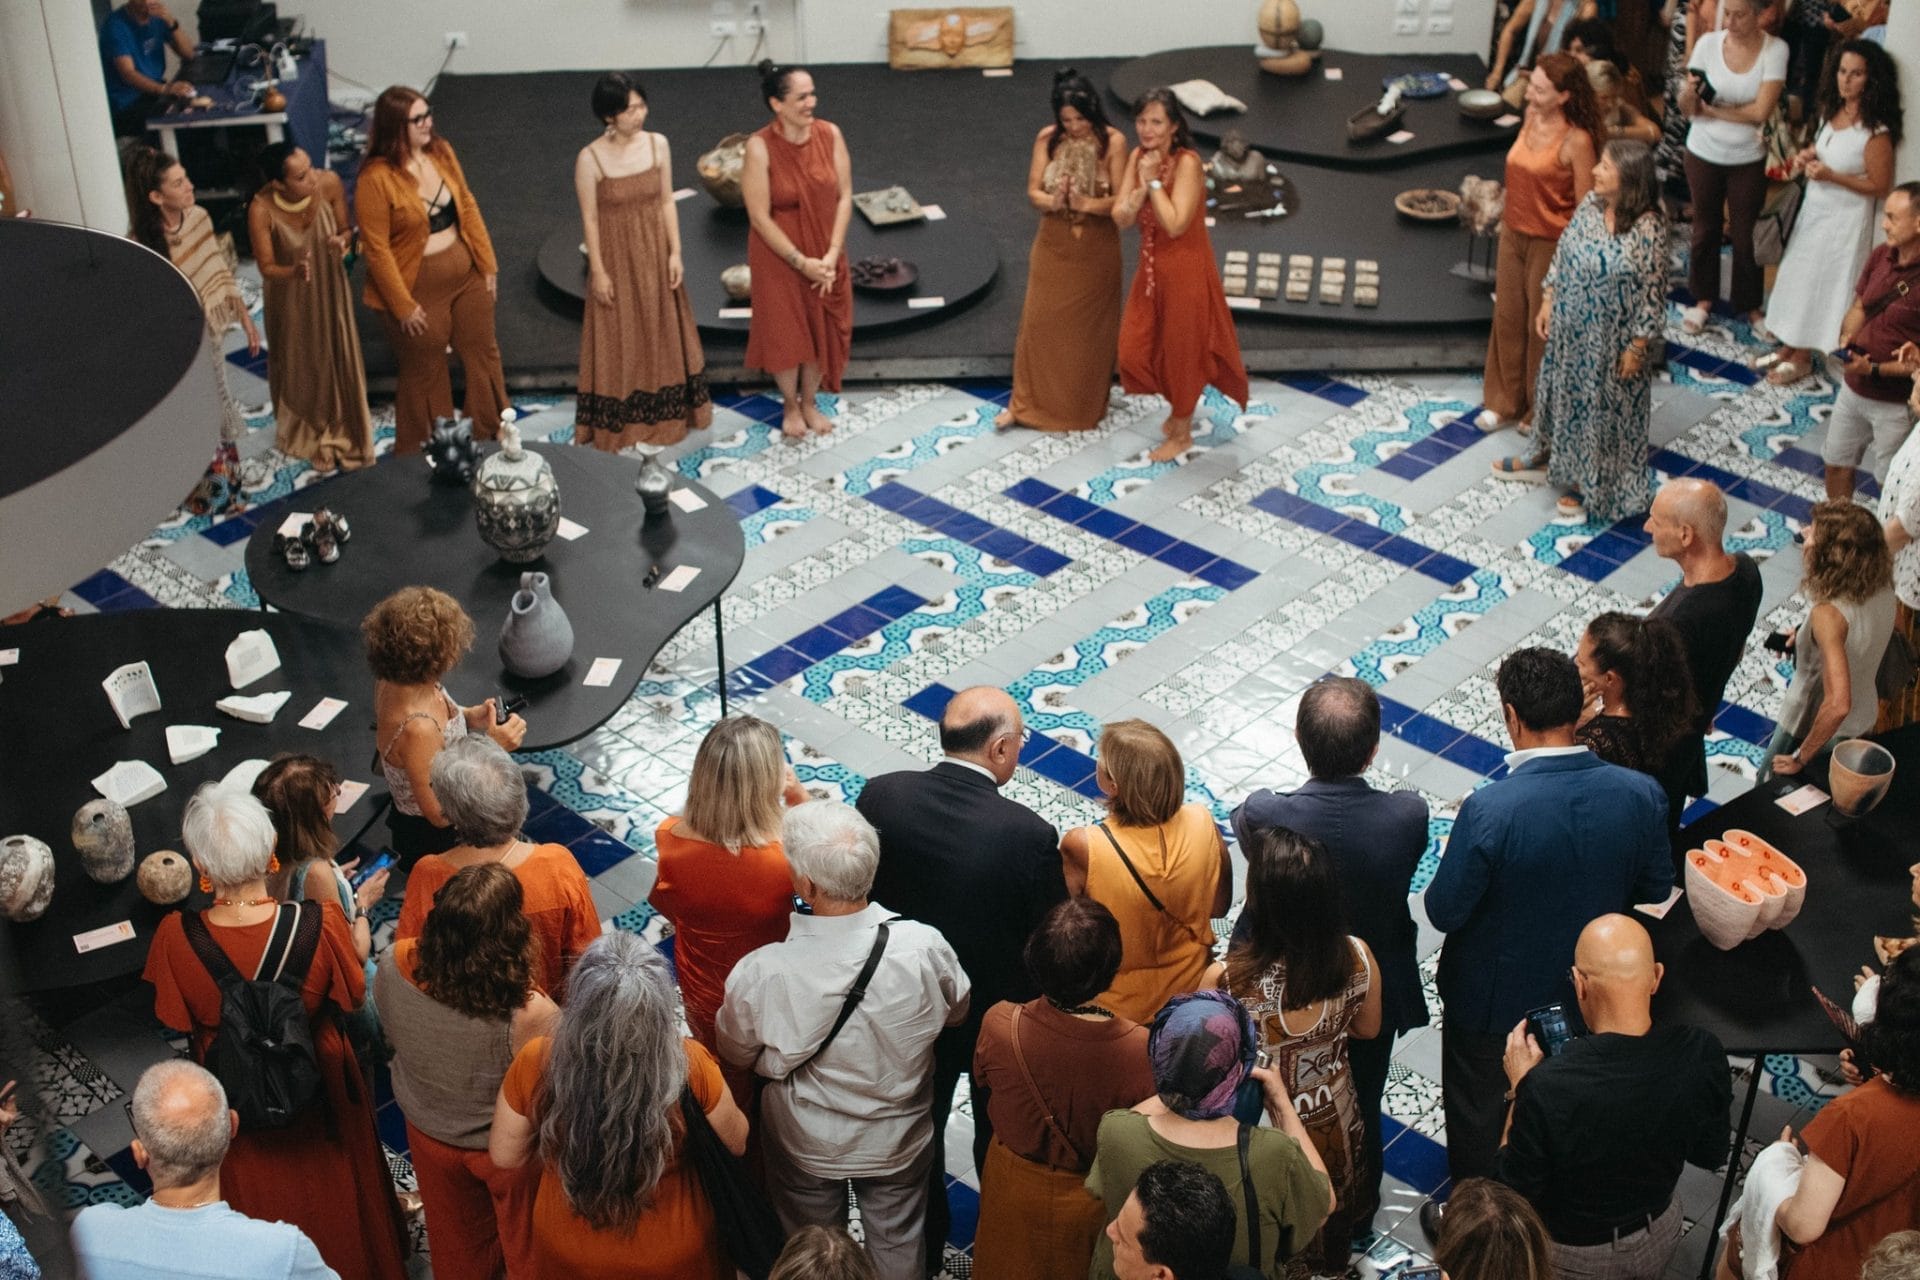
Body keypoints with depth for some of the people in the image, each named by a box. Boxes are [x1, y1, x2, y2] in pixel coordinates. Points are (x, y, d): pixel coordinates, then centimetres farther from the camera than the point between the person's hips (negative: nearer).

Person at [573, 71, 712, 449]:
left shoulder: (658, 144, -5)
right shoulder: (590, 159, -16)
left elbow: (667, 202, 2)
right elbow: (590, 219, -11)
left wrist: (675, 252, -2)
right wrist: (598, 271, -10)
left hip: (655, 255, 4)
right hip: (616, 259, -4)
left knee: (662, 334, 15)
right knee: (620, 341, 6)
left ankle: (665, 413, 33)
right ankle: (620, 423, 20)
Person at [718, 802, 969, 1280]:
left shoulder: (759, 974, -34)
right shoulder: (924, 948, -31)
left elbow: (737, 1054, -12)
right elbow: (957, 1010, -7)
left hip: (805, 1147, -1)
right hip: (898, 1142, 1)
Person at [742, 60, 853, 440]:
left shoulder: (830, 134, -10)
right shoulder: (760, 148, -21)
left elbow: (844, 196, -5)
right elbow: (759, 217, -18)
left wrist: (831, 254, -12)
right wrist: (801, 261, -18)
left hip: (825, 255, 4)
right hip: (779, 258, -4)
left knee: (823, 327, 14)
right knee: (786, 330, 10)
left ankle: (810, 402, 36)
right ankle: (790, 406, 32)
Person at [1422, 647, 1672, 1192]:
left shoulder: (1489, 811, -34)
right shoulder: (1641, 794, -21)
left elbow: (1444, 912, -23)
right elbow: (1656, 888, -5)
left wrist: (1454, 856, -4)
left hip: (1494, 998, -4)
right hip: (1591, 990, 4)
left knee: (1478, 1113, 22)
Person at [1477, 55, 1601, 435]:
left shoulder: (1576, 141, -23)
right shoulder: (1531, 116, -3)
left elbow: (1585, 208, -18)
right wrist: (1507, 218, 16)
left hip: (1550, 244, -7)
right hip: (1513, 234, 7)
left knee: (1543, 326, 9)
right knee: (1507, 318, 17)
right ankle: (1506, 402, 34)